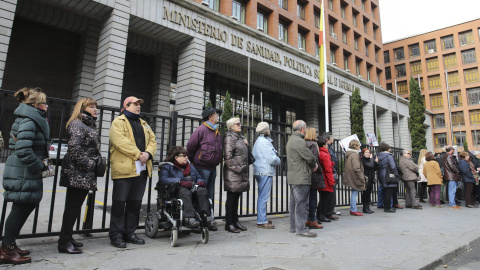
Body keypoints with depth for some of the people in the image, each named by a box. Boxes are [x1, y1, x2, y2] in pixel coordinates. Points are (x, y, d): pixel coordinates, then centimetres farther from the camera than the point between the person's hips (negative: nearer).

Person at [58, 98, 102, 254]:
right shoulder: (77, 124, -10)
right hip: (77, 173, -9)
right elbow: (74, 147, -21)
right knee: (73, 206, -4)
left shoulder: (90, 125, 19)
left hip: (86, 174, 9)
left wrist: (98, 162, 12)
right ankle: (64, 243, 5)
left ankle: (67, 238, 24)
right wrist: (88, 164, -17)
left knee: (75, 206, 14)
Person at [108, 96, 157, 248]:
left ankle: (129, 233, 23)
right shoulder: (118, 122, 0)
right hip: (123, 168, -7)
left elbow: (152, 140, 13)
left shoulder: (144, 124, 22)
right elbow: (120, 141, -15)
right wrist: (138, 154, -16)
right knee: (119, 202, 0)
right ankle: (116, 235, 10)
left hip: (142, 168, 7)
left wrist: (148, 153, -7)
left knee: (135, 203, 12)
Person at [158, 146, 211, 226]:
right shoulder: (166, 166, 10)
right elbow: (162, 180, -9)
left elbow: (198, 177, 32)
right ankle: (189, 218, -48)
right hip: (177, 190, -5)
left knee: (202, 191, -28)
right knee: (186, 193, -38)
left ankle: (205, 216, -34)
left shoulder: (190, 166, 29)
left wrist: (200, 182, 4)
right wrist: (180, 182, -23)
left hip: (193, 189, 5)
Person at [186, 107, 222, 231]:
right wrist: (194, 161, -2)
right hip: (202, 168, -8)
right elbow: (190, 146, -11)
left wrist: (216, 162, 16)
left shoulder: (217, 131, 15)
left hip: (212, 168, 8)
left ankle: (208, 220, 23)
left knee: (210, 195, 13)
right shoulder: (201, 129, -11)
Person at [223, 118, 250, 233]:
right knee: (231, 198, -2)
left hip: (242, 173, 8)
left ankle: (235, 221, 23)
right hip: (232, 173, -8)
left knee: (236, 197, 14)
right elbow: (228, 157, -15)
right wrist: (238, 168, -17)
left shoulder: (240, 137, 19)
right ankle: (229, 223, 6)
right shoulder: (229, 138, -8)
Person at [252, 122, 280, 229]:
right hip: (265, 172, -11)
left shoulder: (258, 141, 18)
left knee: (262, 196, 17)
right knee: (264, 197, -6)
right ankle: (262, 221, -2)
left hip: (260, 171, 11)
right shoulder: (265, 142, -15)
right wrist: (279, 161, 1)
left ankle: (262, 219, 26)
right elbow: (272, 158, -19)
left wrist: (276, 160, 15)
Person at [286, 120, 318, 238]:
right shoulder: (299, 141, -16)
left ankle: (293, 226, 23)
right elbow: (309, 157, -18)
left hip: (293, 177, 11)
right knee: (302, 203, -6)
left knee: (294, 203, 15)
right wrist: (314, 165, 3)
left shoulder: (291, 140, 19)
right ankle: (301, 229, -2)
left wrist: (312, 165, 10)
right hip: (301, 178, -11)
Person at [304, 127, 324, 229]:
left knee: (310, 197, 14)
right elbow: (314, 160, -19)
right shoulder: (313, 145, -13)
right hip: (313, 175, -8)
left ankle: (308, 219, 21)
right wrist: (320, 171, -7)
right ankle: (312, 221, 6)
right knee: (312, 198, -1)